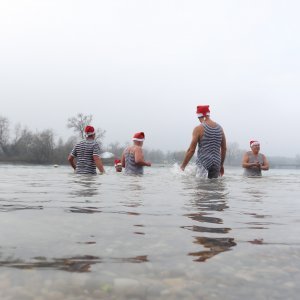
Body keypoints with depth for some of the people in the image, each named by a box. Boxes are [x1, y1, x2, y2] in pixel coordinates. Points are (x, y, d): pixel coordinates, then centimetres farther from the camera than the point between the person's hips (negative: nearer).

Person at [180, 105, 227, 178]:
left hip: (203, 164, -5)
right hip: (216, 165, 5)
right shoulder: (219, 128, 10)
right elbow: (224, 148, 15)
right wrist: (221, 165, 26)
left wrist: (182, 166, -2)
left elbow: (191, 150, -10)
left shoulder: (199, 128, -7)